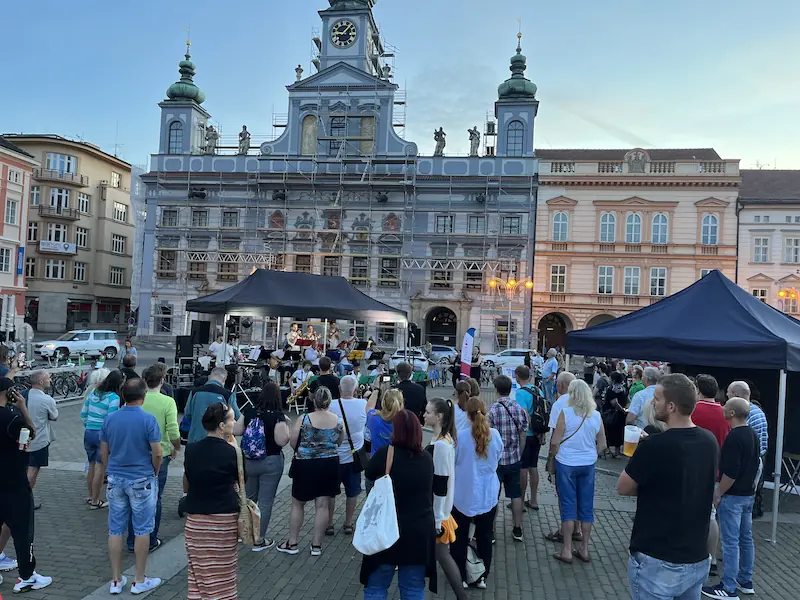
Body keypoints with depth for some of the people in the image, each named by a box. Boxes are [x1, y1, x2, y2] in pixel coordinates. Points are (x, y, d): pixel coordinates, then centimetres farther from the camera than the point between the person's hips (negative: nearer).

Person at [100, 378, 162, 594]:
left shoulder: (110, 419, -1)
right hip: (141, 480, -4)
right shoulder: (148, 419, -15)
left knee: (115, 530, 12)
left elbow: (104, 452, 6)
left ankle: (116, 580, 20)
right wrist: (155, 473, 5)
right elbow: (157, 454, -14)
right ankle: (139, 581, 15)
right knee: (142, 531, 7)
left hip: (116, 479, 4)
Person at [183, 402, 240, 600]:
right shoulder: (231, 452, -14)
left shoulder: (191, 450, -2)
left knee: (198, 574, 14)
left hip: (195, 519, 3)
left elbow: (186, 486, 8)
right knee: (221, 576, 10)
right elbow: (239, 481, 2)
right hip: (224, 520, -3)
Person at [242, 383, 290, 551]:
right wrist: (286, 425, -4)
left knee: (248, 497, 24)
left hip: (248, 461, 5)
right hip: (271, 463, -4)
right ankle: (259, 540, 15)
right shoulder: (278, 416, -18)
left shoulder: (248, 411, -6)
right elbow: (282, 441, -20)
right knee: (265, 502, 7)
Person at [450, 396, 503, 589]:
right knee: (484, 537, 15)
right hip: (487, 494, 2)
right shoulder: (494, 434, -10)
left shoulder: (461, 436, -18)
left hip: (463, 494, -2)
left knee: (460, 537, 13)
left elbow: (451, 462, -4)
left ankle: (460, 577, 21)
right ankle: (482, 577, 24)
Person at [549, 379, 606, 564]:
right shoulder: (596, 416, -1)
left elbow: (555, 442, -11)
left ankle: (567, 551, 9)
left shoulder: (566, 413, -13)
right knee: (586, 506, 12)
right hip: (588, 465, 3)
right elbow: (602, 444, 6)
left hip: (567, 464, -3)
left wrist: (555, 456, 6)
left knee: (568, 505, 4)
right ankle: (584, 549, 22)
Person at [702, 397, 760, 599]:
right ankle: (746, 582, 26)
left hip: (733, 496, -9)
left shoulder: (734, 437, -21)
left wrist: (718, 493, -14)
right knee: (746, 538, 16)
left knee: (730, 541, -4)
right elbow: (756, 464, 17)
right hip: (748, 494, 9)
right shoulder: (753, 435, 8)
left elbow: (731, 472, -24)